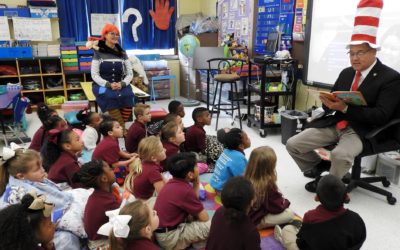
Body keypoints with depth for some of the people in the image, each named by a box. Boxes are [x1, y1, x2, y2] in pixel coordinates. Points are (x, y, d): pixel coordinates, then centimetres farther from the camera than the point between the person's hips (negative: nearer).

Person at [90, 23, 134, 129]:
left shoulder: (122, 53, 11)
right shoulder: (98, 53, 2)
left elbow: (130, 73, 7)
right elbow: (94, 75, -3)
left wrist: (122, 84, -13)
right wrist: (108, 84, -19)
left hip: (120, 85, 3)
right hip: (102, 85, -2)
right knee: (112, 98, -35)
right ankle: (123, 130, -23)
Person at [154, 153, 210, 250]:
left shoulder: (173, 182, 4)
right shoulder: (185, 191, -23)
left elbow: (192, 204, 12)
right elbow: (204, 217, -13)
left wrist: (196, 183, 4)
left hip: (163, 229, 10)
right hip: (169, 237, -9)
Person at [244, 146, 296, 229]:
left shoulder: (247, 179, -7)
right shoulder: (268, 185, -27)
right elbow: (278, 207, -16)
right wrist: (285, 202, 5)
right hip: (254, 222, -7)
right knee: (290, 214, -9)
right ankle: (260, 225, -6)